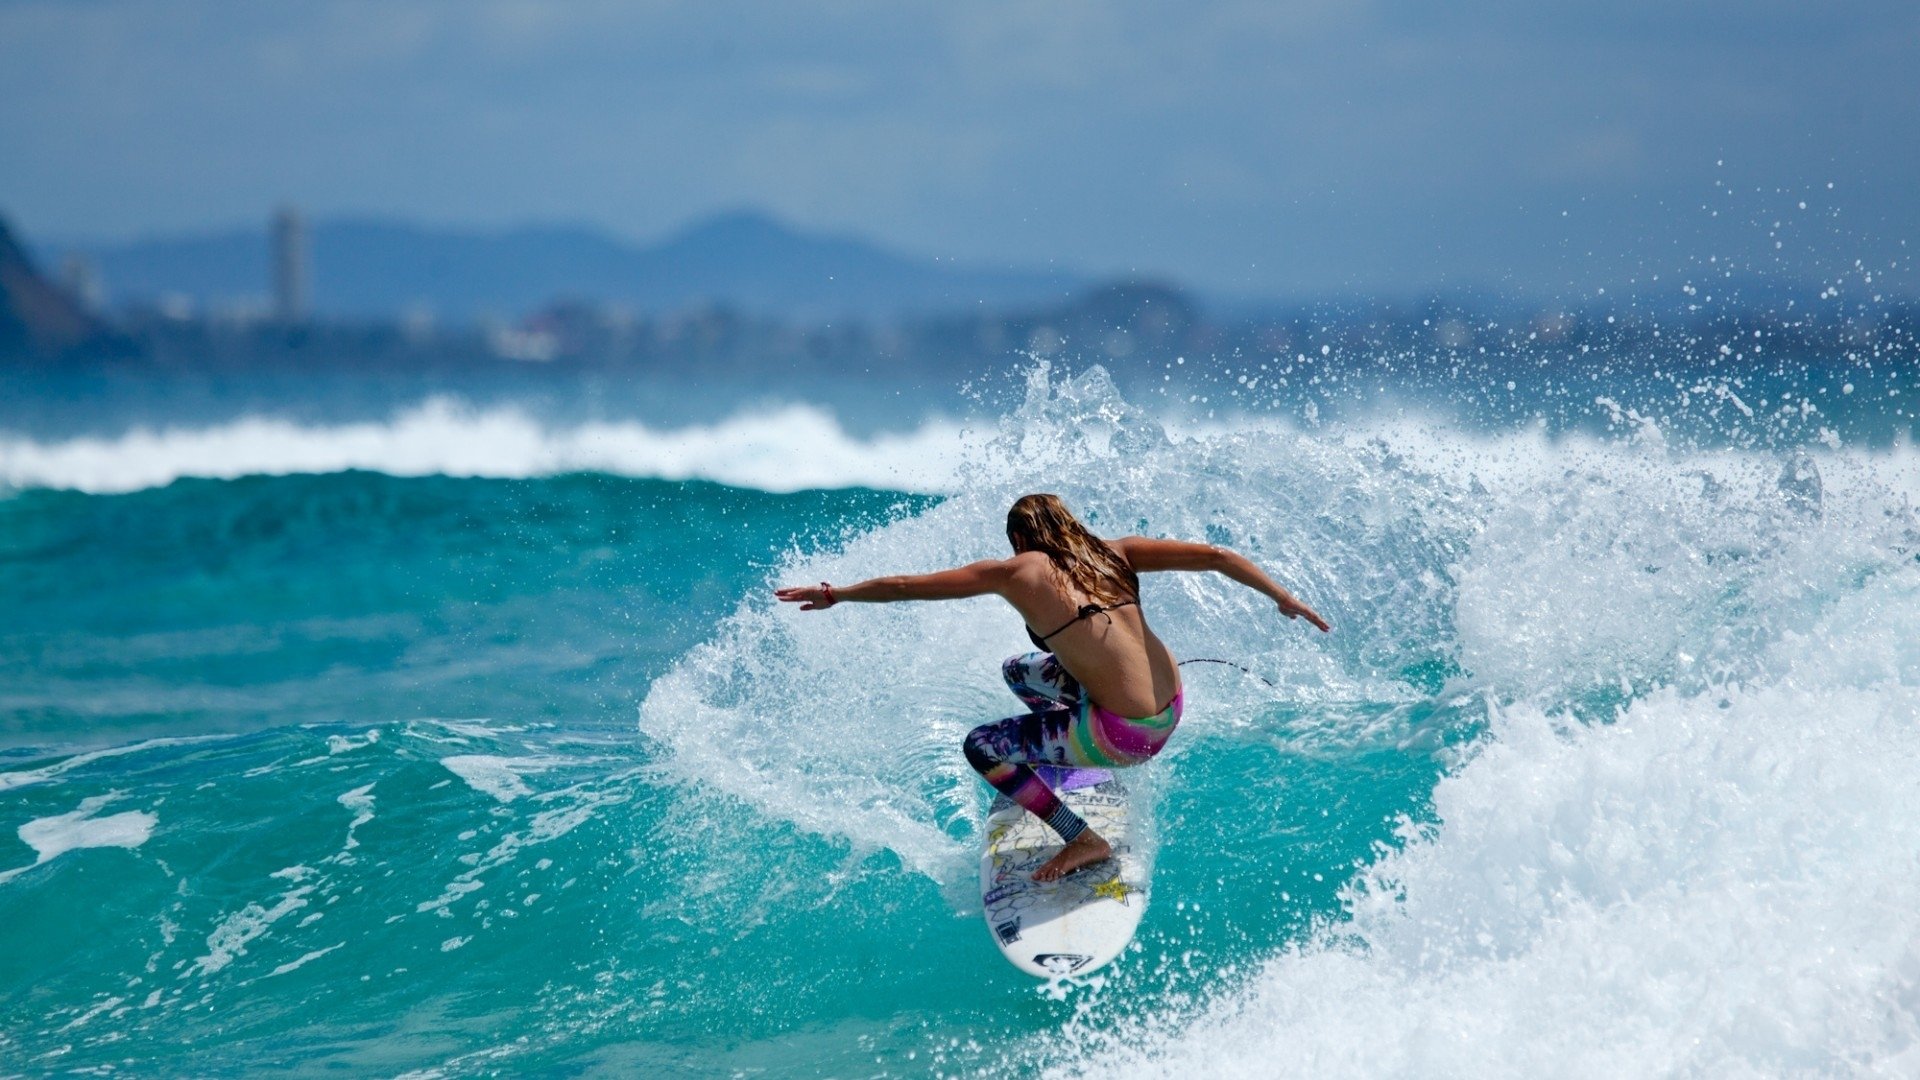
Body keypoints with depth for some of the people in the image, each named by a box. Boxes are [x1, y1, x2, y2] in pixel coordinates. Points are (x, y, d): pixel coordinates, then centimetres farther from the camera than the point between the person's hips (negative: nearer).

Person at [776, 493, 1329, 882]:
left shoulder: (1019, 573, -7)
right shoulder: (1116, 554, 6)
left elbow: (904, 585, -3)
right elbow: (1215, 556, 0)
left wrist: (837, 595, 10)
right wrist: (1283, 599, 8)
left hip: (1128, 734, -8)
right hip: (1171, 708, 8)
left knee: (982, 748, 7)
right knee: (1018, 671, 23)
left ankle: (1082, 841, 9)